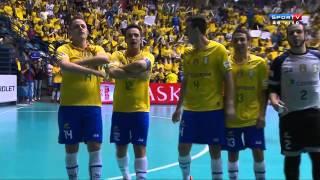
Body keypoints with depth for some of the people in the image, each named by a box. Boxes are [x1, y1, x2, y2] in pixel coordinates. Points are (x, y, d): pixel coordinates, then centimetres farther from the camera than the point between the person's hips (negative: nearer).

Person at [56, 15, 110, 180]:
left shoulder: (96, 49, 11)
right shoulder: (64, 49, 1)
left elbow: (105, 59, -13)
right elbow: (64, 65, -22)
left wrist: (78, 62, -14)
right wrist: (93, 70, -24)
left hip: (92, 105, 2)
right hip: (69, 106, -2)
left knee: (95, 147, 1)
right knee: (71, 149, 6)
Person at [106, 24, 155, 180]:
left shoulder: (148, 56, 1)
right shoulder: (118, 55, 3)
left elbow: (141, 65, -24)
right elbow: (112, 72, -18)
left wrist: (122, 67, -12)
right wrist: (135, 73, -21)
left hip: (140, 109, -2)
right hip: (120, 109, 2)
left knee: (140, 148, -1)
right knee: (120, 148, 12)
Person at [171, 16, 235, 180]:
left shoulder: (218, 50, -7)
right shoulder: (188, 55, 8)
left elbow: (228, 78, -7)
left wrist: (229, 105, -13)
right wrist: (179, 107, 13)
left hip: (214, 109, -5)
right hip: (190, 109, 5)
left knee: (215, 149, 3)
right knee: (183, 147, 6)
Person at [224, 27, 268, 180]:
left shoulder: (260, 63, -2)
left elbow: (264, 91, -1)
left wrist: (262, 115, -8)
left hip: (253, 118, -1)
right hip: (232, 118, 1)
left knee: (258, 152, 3)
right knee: (232, 153, 9)